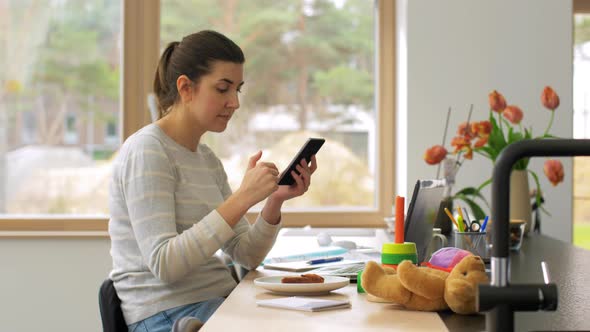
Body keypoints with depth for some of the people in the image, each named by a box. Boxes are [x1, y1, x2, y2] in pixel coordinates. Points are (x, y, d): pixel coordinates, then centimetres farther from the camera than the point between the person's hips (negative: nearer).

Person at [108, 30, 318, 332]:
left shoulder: (207, 159, 15)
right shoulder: (146, 151, -11)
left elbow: (246, 256, 12)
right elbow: (164, 265, -21)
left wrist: (275, 201, -6)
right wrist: (242, 199, -24)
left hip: (220, 304, 8)